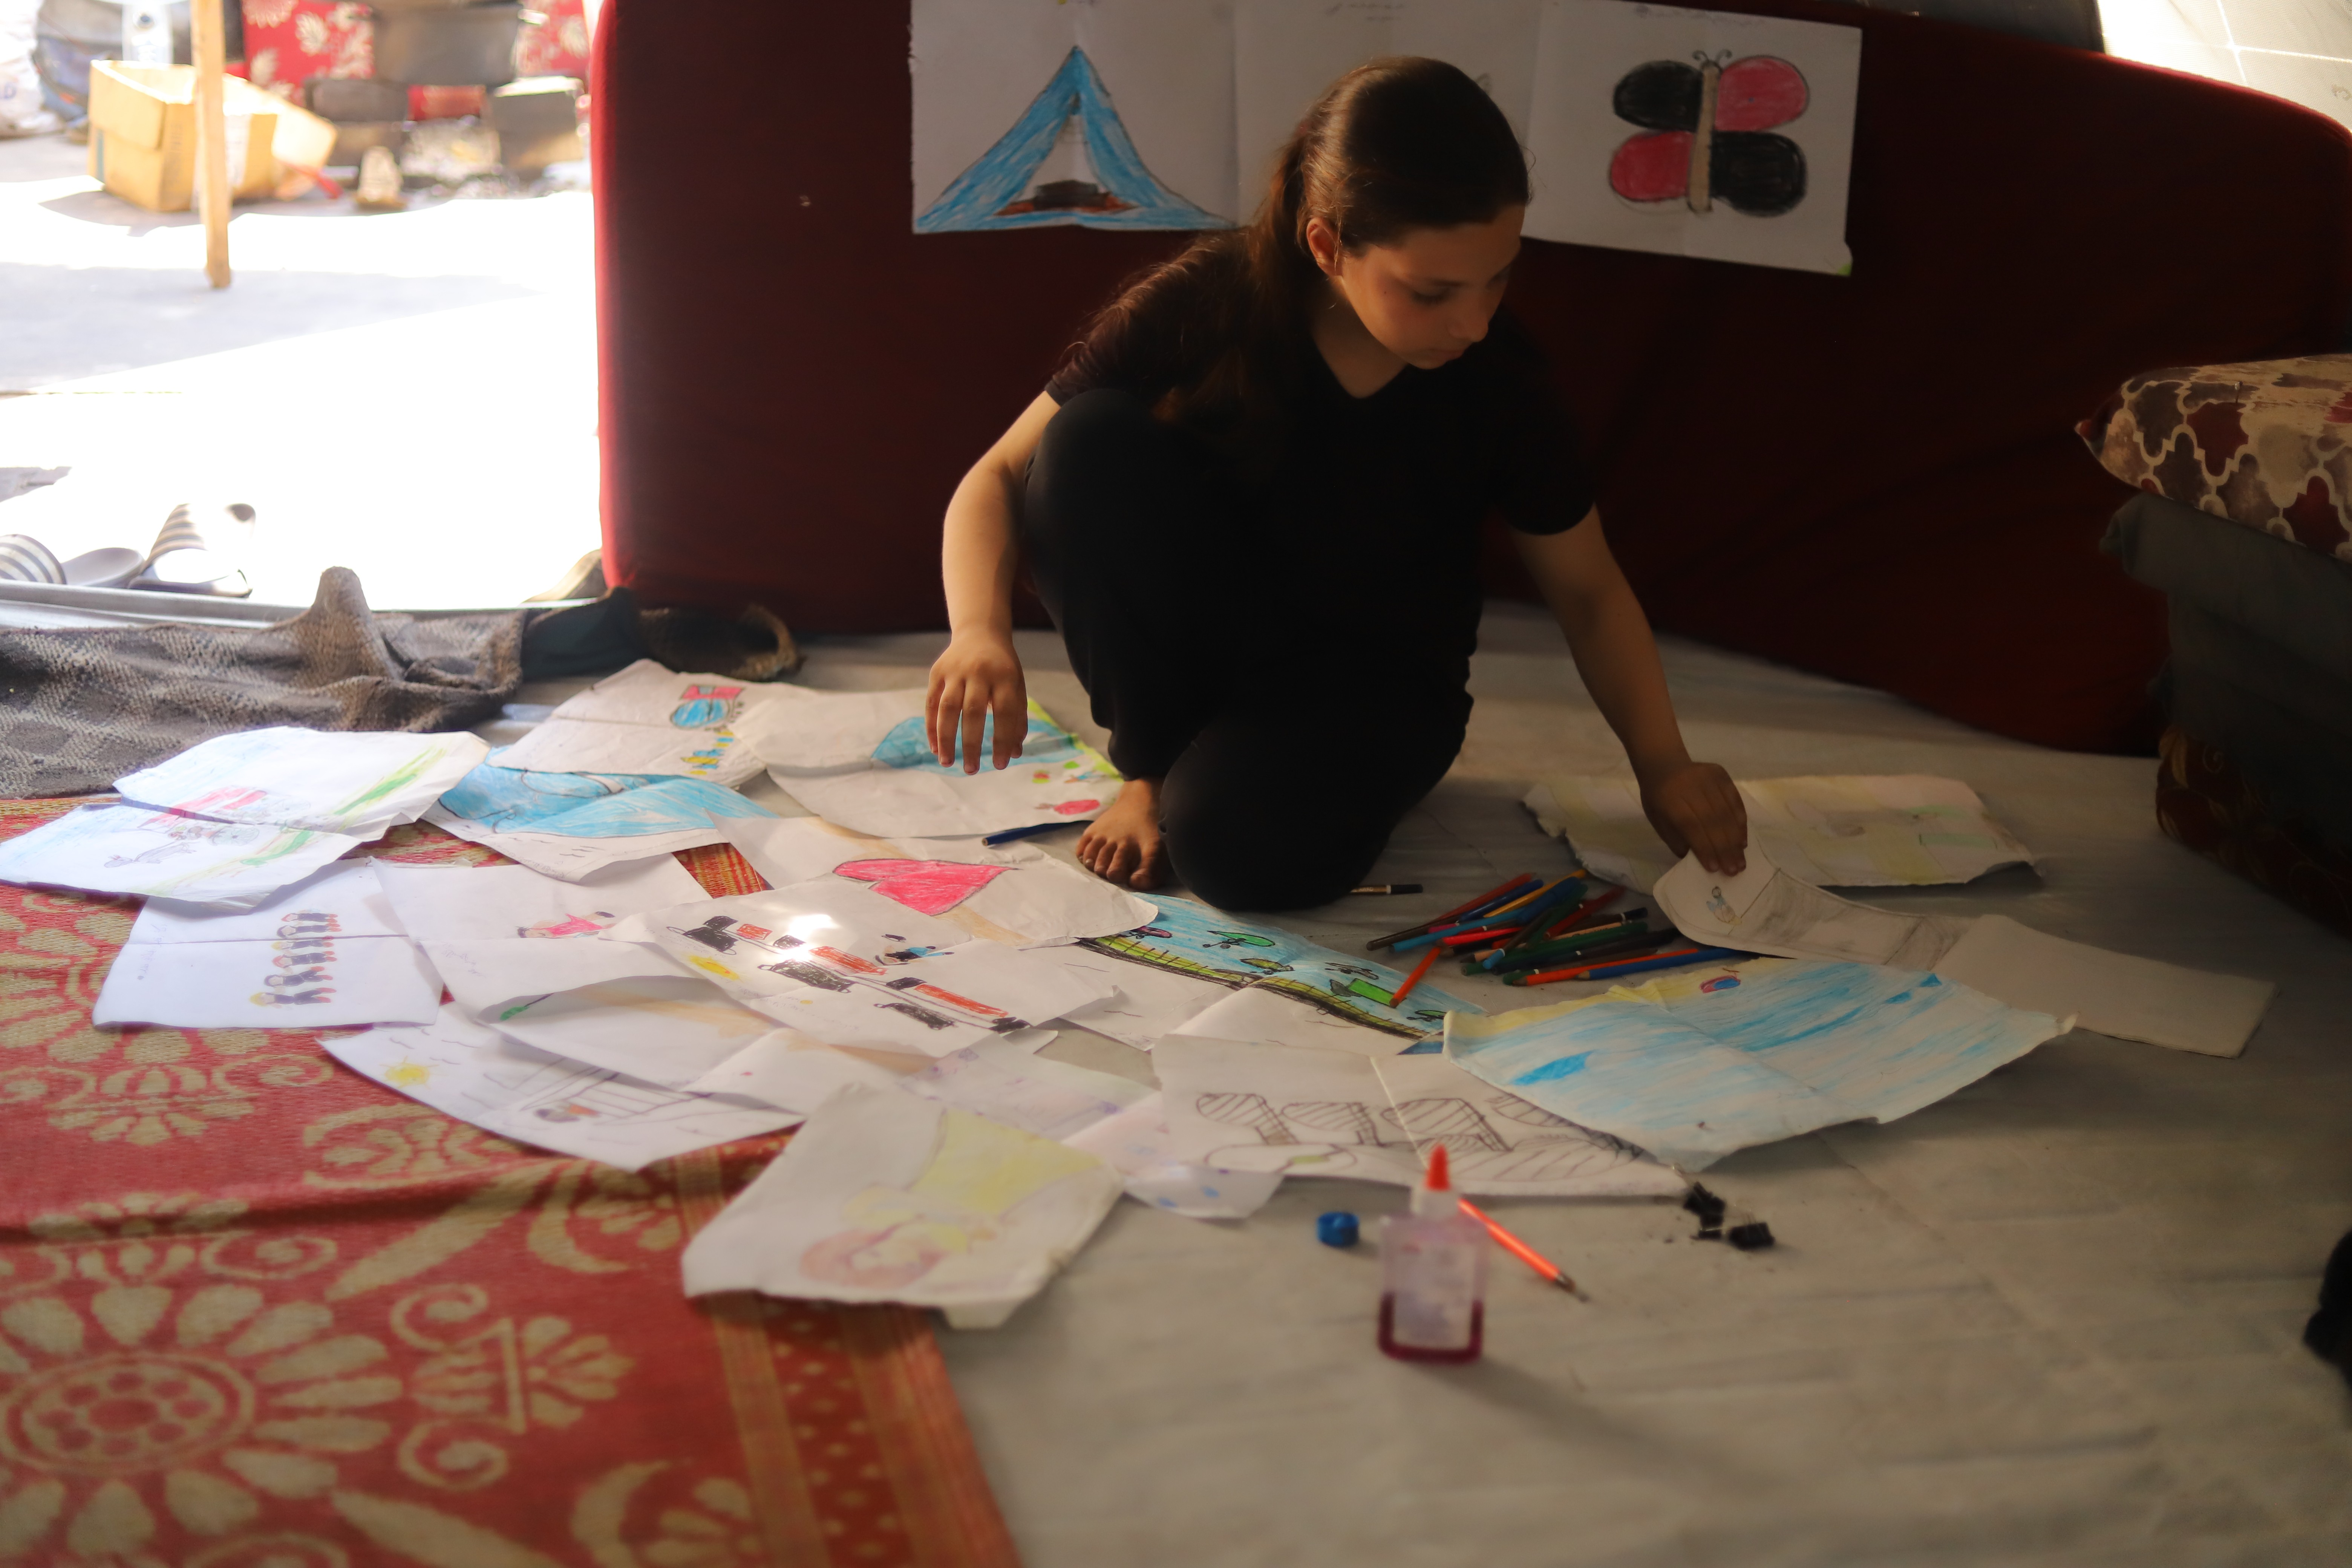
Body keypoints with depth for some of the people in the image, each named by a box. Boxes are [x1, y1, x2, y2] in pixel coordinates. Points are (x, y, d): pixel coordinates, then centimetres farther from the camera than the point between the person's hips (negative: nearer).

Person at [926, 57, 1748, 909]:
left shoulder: (1498, 375, -17)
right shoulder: (1206, 303, -20)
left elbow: (1588, 590, -3)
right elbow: (1000, 478, -17)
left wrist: (1663, 766, -15)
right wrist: (981, 631, -37)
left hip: (1375, 674, -1)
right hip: (1214, 639, 2)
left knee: (1240, 843, -35)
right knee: (1092, 441, -28)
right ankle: (1154, 771, -10)